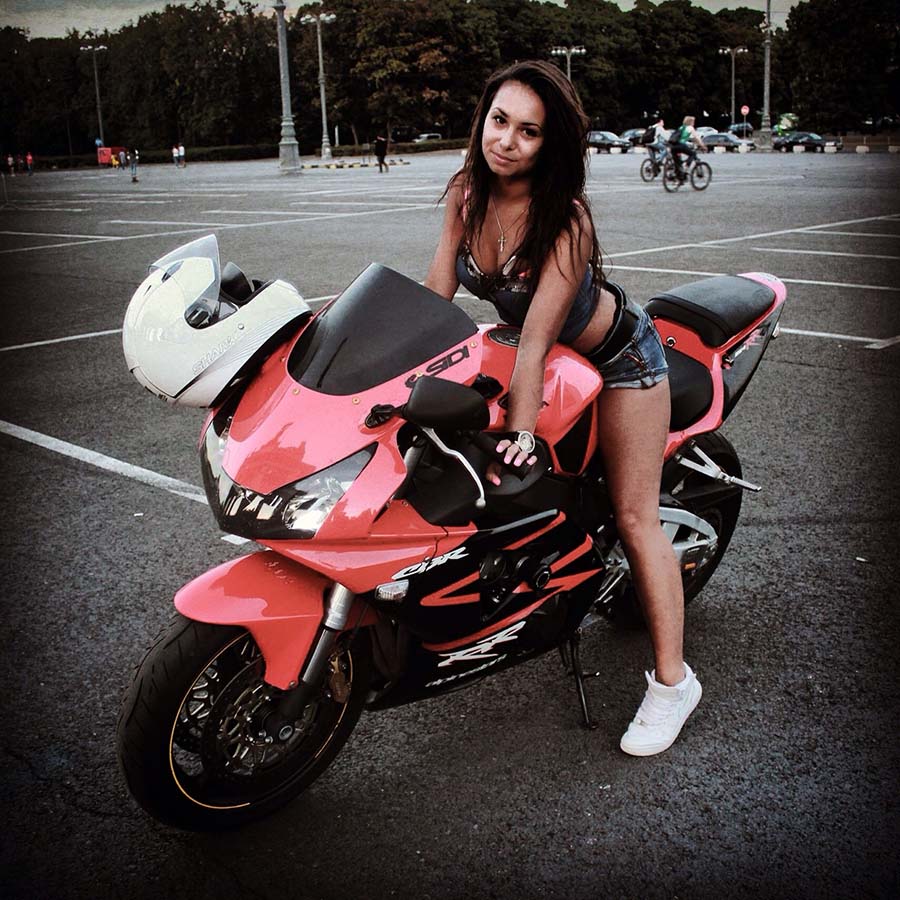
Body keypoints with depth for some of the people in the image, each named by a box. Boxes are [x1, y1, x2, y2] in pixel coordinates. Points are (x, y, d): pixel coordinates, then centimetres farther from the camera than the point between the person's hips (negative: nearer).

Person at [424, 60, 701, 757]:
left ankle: (672, 679, 2)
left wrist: (518, 432, -38)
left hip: (618, 357, -7)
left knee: (633, 517, -6)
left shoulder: (566, 218, -32)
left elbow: (537, 340, -36)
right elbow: (436, 294, -9)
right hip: (543, 352, 7)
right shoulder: (466, 192, -13)